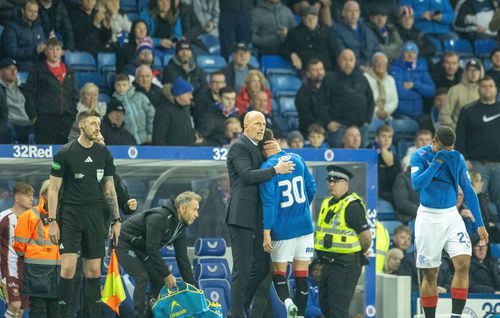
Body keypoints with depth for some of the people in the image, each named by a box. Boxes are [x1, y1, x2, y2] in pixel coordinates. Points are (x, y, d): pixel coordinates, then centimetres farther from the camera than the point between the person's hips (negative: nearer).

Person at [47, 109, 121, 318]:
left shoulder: (104, 154, 8)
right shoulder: (65, 154, -5)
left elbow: (109, 188, 15)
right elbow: (53, 188, -2)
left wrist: (116, 220, 11)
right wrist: (52, 221, -8)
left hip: (95, 217, 4)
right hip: (70, 215, -4)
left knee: (94, 271, 5)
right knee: (68, 268, -13)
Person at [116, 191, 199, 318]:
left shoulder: (180, 227, -2)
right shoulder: (159, 218, -31)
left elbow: (182, 258, 2)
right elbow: (153, 250, -32)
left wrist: (192, 287, -2)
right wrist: (167, 274, -25)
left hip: (141, 248, 9)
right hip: (124, 244, -9)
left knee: (159, 279, 1)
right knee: (142, 277, -22)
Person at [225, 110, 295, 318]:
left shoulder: (256, 147, 19)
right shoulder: (239, 147, -10)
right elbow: (248, 175, -23)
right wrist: (275, 170, -24)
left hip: (257, 218, 9)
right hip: (241, 216, -9)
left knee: (261, 266, 12)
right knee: (242, 269, -6)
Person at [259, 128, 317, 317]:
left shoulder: (267, 168, -14)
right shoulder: (297, 159, 3)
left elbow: (268, 202, -18)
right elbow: (312, 189, 13)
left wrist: (266, 233, -17)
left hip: (282, 229, -4)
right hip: (305, 226, 4)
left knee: (278, 271, 8)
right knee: (302, 272, 9)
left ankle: (287, 300, -18)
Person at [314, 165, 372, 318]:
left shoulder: (352, 206, -16)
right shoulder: (327, 203, 12)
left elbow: (366, 237, -16)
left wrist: (359, 253, 1)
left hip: (345, 265, -10)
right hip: (328, 263, 10)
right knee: (325, 305, 17)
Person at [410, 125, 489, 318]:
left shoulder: (457, 158, 3)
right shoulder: (420, 156, -5)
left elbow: (468, 191, 7)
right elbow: (417, 184, -19)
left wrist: (480, 224, 5)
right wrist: (437, 162, -24)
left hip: (451, 216, 2)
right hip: (428, 217, -2)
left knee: (463, 264, -17)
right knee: (430, 274, 1)